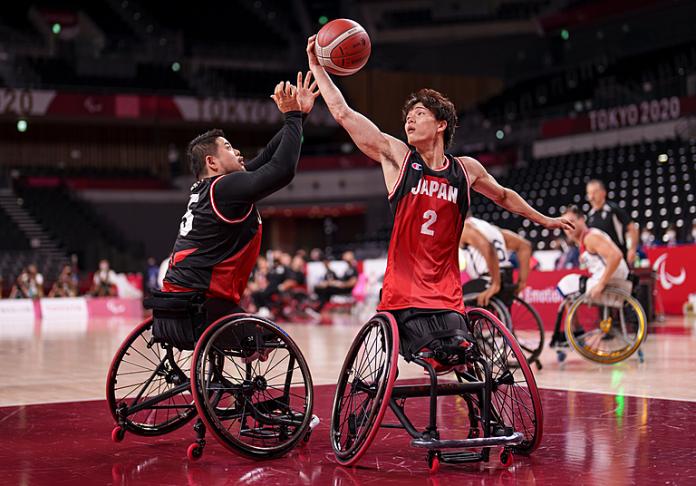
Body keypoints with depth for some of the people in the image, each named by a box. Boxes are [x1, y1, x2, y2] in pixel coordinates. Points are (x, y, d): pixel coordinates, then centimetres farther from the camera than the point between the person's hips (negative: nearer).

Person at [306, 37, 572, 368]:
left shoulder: (466, 169, 11)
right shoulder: (397, 156, 3)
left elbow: (503, 196, 30)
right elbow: (343, 113, -1)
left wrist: (545, 220, 37)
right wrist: (316, 65, -3)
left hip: (447, 297, 3)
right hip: (403, 294, -2)